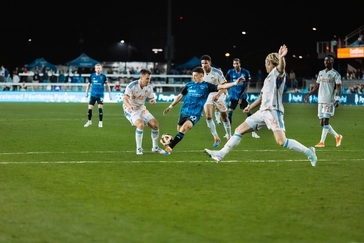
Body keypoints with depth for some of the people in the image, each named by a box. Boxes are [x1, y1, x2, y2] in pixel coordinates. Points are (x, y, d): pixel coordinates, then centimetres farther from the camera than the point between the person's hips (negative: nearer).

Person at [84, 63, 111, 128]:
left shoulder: (103, 76, -3)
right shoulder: (92, 76, 1)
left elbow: (107, 85, 7)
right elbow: (88, 84, 13)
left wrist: (109, 93, 5)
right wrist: (86, 92, 10)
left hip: (100, 95, -2)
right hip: (93, 95, 2)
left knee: (100, 109, -8)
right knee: (89, 109, 0)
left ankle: (100, 122, 5)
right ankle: (89, 121, 20)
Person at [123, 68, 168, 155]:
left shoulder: (149, 87, -5)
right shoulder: (132, 86, -23)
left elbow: (151, 98, 7)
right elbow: (125, 98, -34)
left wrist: (153, 101, -19)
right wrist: (129, 105, -56)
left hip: (141, 108, 6)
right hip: (131, 109, -6)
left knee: (155, 124, -3)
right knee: (141, 124, -31)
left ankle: (155, 147, 18)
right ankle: (139, 149, -18)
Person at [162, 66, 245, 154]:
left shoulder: (207, 86, -3)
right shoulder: (189, 85, 7)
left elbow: (221, 87, -12)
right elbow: (180, 96, 16)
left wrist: (235, 83, -24)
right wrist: (170, 106, 15)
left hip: (195, 114, -4)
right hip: (184, 112, 4)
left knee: (184, 128, -22)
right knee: (179, 130, 12)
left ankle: (169, 147, -20)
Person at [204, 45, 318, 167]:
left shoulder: (278, 73, -5)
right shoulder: (268, 78, 22)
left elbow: (281, 67, -31)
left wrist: (281, 58, -51)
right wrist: (250, 107, 34)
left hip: (273, 111, -9)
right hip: (263, 111, 9)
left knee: (281, 141, -21)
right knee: (239, 130, 8)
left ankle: (308, 152, -7)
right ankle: (221, 154, 12)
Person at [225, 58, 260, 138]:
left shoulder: (246, 72, -7)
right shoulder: (230, 72, -5)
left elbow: (247, 85, -4)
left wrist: (242, 96, -10)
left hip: (243, 96, 0)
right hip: (233, 96, 0)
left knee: (248, 112, -4)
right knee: (229, 113, -5)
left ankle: (253, 132, 4)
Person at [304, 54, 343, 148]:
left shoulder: (335, 74, -4)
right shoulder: (321, 73, 16)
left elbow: (338, 88, -9)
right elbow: (316, 86, 22)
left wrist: (337, 99, -22)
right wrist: (308, 95, 16)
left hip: (329, 101, -7)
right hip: (320, 101, 7)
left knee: (325, 121, -10)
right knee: (322, 122, 7)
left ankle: (322, 142, -7)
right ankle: (337, 136, 23)